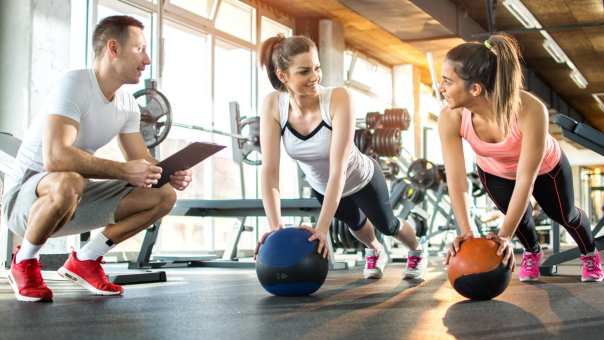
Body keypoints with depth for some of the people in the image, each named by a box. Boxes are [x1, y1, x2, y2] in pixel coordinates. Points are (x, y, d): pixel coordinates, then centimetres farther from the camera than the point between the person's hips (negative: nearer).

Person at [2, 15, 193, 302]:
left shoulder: (128, 104, 1)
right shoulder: (74, 85, -23)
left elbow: (143, 162, 4)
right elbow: (55, 157, -36)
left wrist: (169, 174, -18)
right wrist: (123, 170, -34)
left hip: (76, 201, 7)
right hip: (26, 196, -7)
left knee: (163, 195, -4)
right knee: (68, 182, -41)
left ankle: (84, 261, 8)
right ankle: (24, 263, -11)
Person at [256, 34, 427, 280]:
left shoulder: (338, 98, -37)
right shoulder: (273, 105, -28)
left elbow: (338, 167, -41)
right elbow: (269, 169, -29)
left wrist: (322, 227, -45)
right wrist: (275, 226, -37)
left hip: (362, 180, -3)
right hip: (321, 187, 4)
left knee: (387, 225, 23)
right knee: (355, 223, 32)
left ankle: (417, 252, 58)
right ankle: (375, 252, 67)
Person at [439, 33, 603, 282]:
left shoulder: (530, 111, -47)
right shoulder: (450, 119, -37)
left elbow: (526, 179, -41)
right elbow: (455, 178, -33)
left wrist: (505, 235, -41)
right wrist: (465, 232, -42)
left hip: (545, 168, -1)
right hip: (494, 173, 2)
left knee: (564, 214, 18)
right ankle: (532, 253, 36)